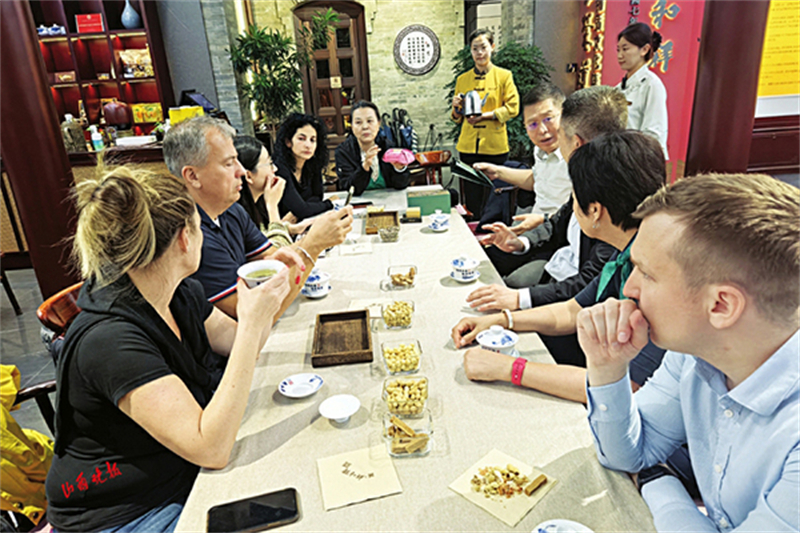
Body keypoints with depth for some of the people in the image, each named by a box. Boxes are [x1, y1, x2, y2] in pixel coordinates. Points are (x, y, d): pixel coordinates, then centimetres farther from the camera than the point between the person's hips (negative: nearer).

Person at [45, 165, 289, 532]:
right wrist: (252, 323, -35)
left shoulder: (183, 295, -5)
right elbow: (212, 448, -34)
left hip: (185, 474, 7)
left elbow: (241, 347, 10)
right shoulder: (110, 339, -29)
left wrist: (267, 299, -10)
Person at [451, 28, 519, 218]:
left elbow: (512, 108, -3)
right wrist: (456, 108, -8)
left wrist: (485, 115, -15)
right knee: (472, 199, 3)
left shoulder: (504, 76, 4)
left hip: (495, 146, -2)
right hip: (468, 147, 2)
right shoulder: (462, 79, 11)